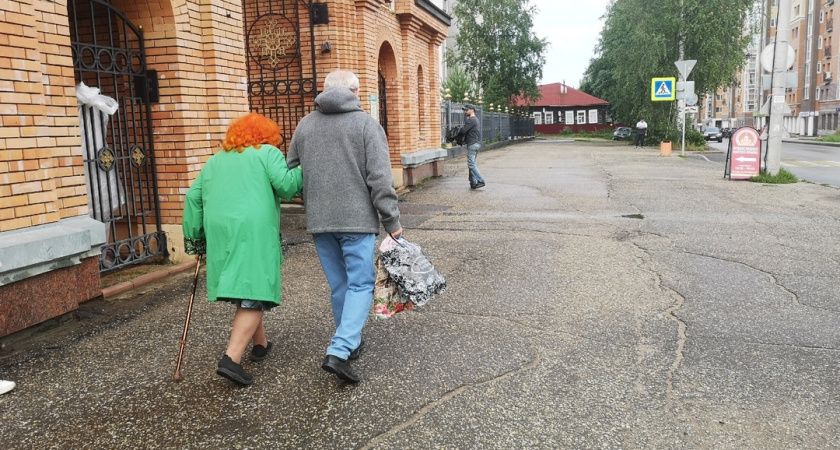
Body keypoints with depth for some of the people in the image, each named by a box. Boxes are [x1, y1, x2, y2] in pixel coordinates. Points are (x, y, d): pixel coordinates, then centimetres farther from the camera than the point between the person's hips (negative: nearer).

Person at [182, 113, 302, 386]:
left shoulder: (215, 160, 24)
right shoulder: (268, 153, 7)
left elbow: (194, 196, 18)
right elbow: (285, 186, -7)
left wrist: (194, 236, 22)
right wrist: (302, 171, 10)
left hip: (219, 231, 6)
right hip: (254, 232, -6)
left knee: (242, 289, 20)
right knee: (254, 296, -5)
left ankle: (260, 344, 32)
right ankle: (231, 359, -16)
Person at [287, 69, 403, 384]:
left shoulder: (305, 125, 10)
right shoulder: (366, 124, -4)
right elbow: (380, 178, -10)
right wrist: (391, 221, -5)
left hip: (319, 221, 5)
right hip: (357, 219, -5)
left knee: (339, 285, 16)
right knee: (360, 284, 2)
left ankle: (351, 343, 28)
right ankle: (339, 351, -10)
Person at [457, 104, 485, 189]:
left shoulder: (471, 120, -13)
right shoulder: (475, 119, 21)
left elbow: (463, 130, -17)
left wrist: (456, 135, 2)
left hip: (472, 144, -11)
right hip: (476, 143, 11)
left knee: (471, 164, -11)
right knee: (472, 163, 13)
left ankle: (480, 181, -13)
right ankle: (473, 182, 14)